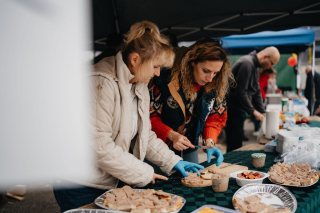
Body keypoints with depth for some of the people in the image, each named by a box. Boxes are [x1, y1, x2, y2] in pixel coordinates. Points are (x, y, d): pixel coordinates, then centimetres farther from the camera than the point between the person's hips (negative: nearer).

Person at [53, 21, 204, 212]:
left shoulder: (140, 86, 7)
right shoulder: (102, 83, -22)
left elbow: (145, 134, 14)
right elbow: (99, 146, -27)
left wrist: (173, 161, 5)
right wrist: (144, 173, -18)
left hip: (116, 183, 8)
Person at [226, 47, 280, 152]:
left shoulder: (255, 66, 15)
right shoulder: (247, 64, -18)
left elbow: (256, 91, 18)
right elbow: (240, 92, -22)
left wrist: (263, 112, 12)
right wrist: (253, 111, -14)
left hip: (239, 110, 10)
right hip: (233, 110, -10)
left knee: (236, 144, 15)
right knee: (235, 147, -6)